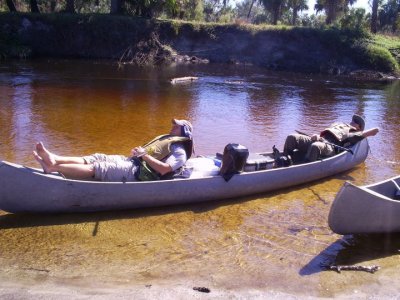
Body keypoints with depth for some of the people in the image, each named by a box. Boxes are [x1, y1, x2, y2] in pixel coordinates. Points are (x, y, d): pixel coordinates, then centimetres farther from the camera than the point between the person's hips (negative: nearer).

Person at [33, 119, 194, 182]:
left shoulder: (179, 151, -4)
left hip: (137, 172, -9)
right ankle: (53, 159, -22)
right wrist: (138, 153, 10)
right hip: (132, 162, 9)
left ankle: (53, 167, -28)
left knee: (96, 168, -20)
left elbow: (164, 169, -20)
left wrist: (145, 155, -17)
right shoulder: (166, 139, 26)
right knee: (96, 158, -8)